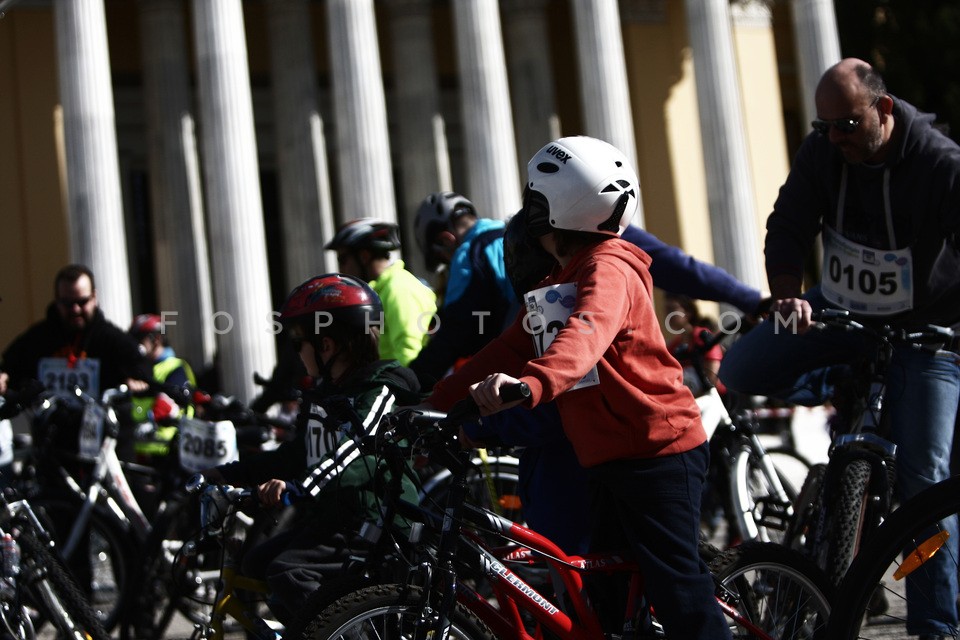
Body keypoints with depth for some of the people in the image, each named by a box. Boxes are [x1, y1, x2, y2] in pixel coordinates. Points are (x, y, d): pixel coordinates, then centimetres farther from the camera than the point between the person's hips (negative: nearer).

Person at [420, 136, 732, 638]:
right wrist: (437, 401, 3)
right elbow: (511, 348, 13)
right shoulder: (561, 279, 18)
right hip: (608, 458, 10)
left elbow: (584, 337, -35)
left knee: (676, 587, -9)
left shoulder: (608, 269, -14)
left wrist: (531, 383, -54)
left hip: (657, 451, -10)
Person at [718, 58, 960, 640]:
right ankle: (841, 387, 13)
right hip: (839, 313, 5)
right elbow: (788, 227, -7)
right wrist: (788, 297, -25)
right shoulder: (822, 151, -8)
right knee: (741, 368, -11)